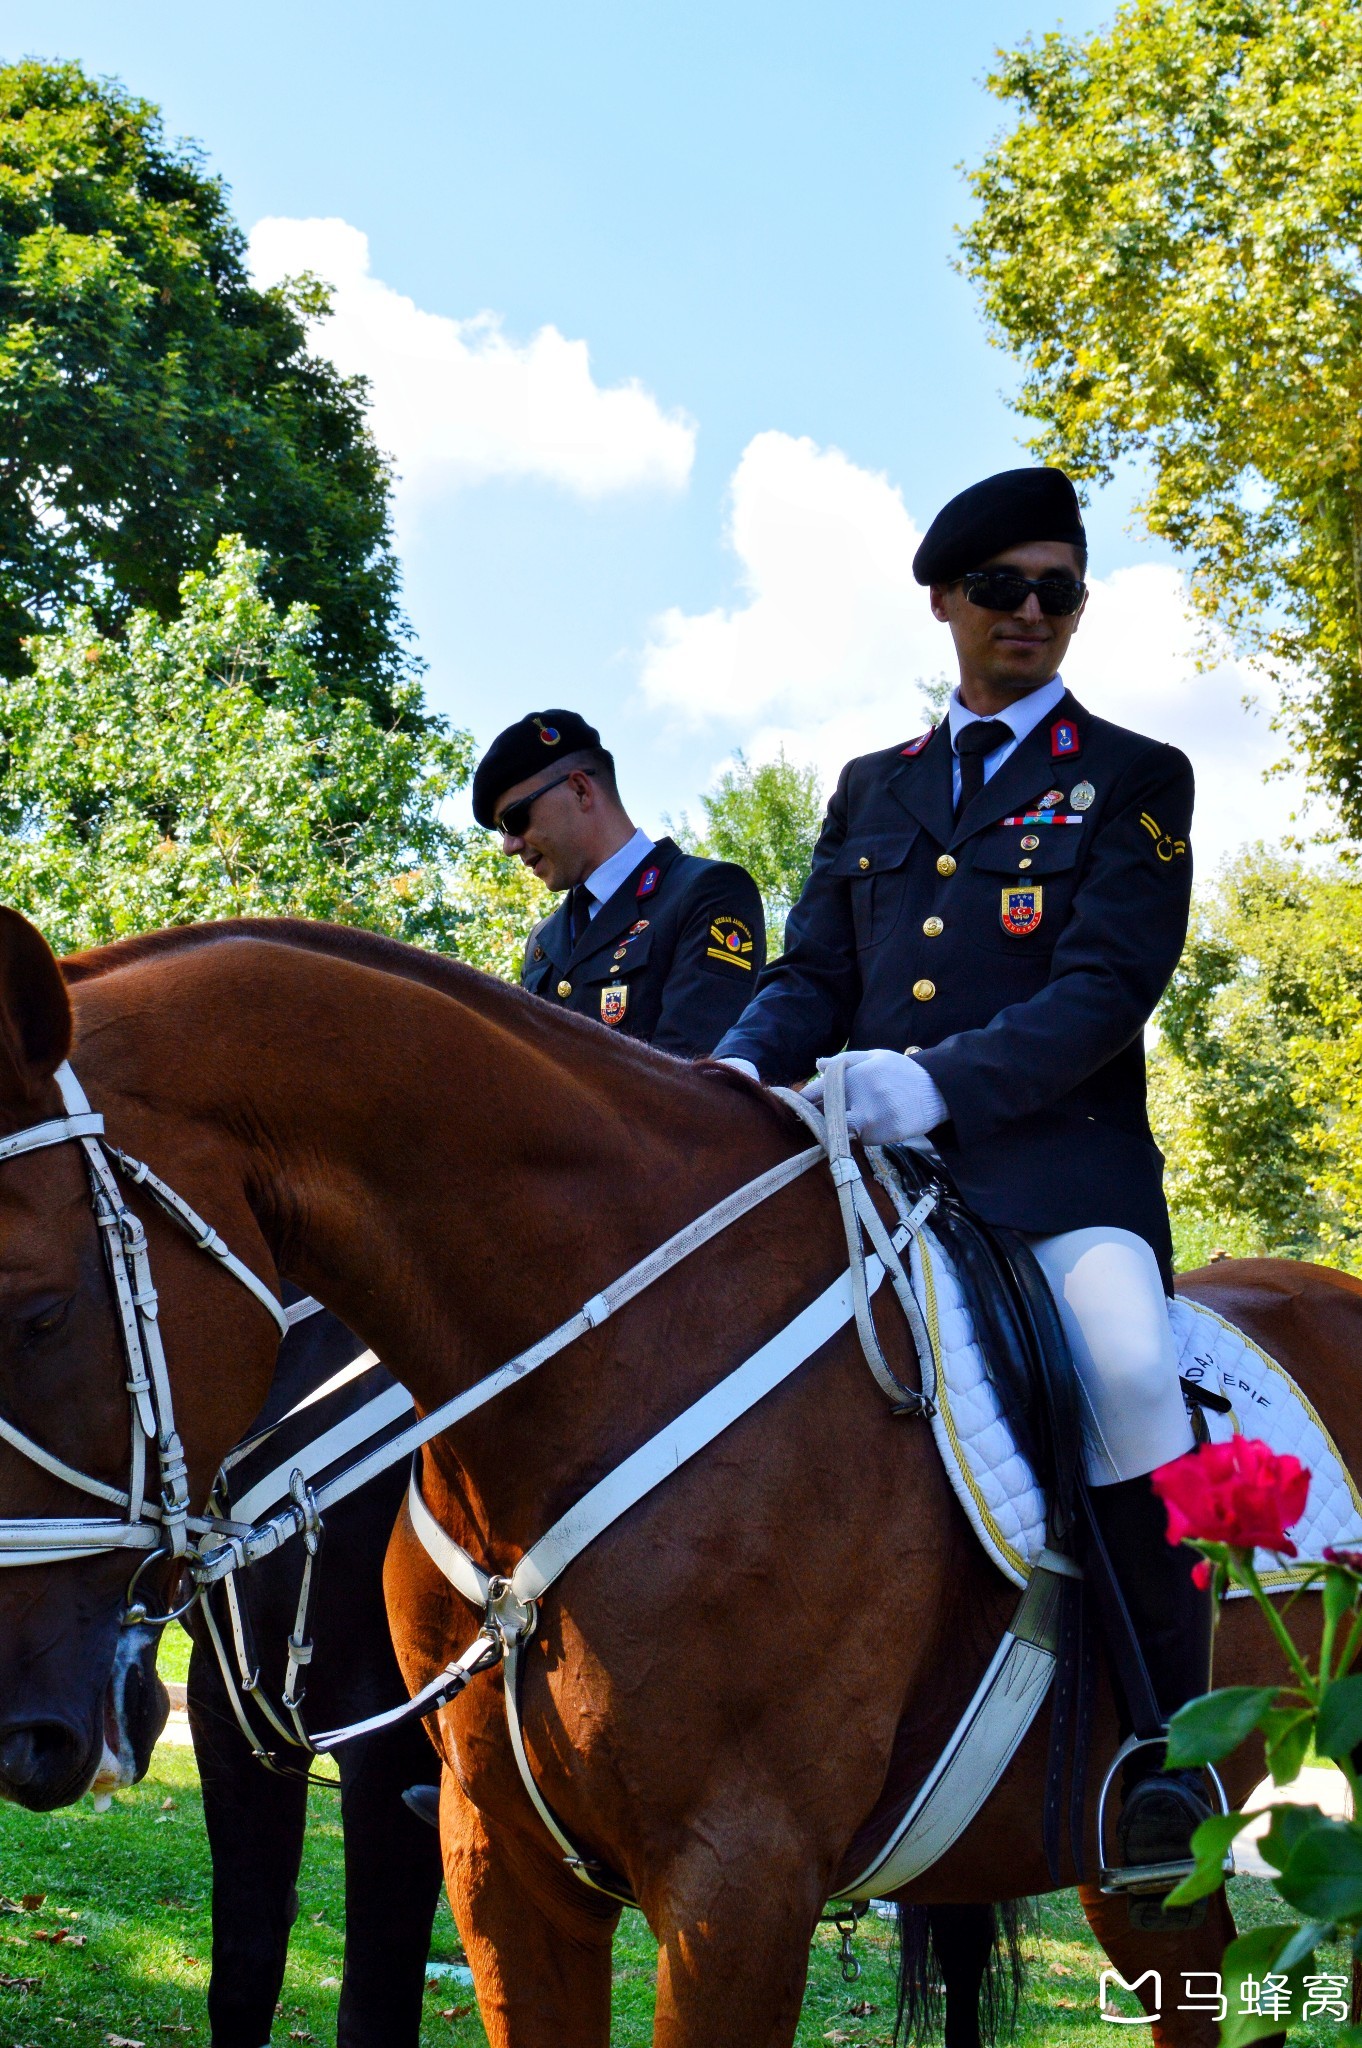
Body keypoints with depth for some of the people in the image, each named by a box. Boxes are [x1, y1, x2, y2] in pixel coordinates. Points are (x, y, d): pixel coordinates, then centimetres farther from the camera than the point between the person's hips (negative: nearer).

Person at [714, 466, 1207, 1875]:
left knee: (1126, 1364, -33)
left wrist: (940, 1080, -21)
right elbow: (811, 977, 17)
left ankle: (1166, 1733, -20)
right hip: (868, 1166, 5)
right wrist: (741, 1065, -8)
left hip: (1056, 1161, -5)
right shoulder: (872, 790, 24)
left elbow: (1108, 987, -5)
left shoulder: (1133, 781, 10)